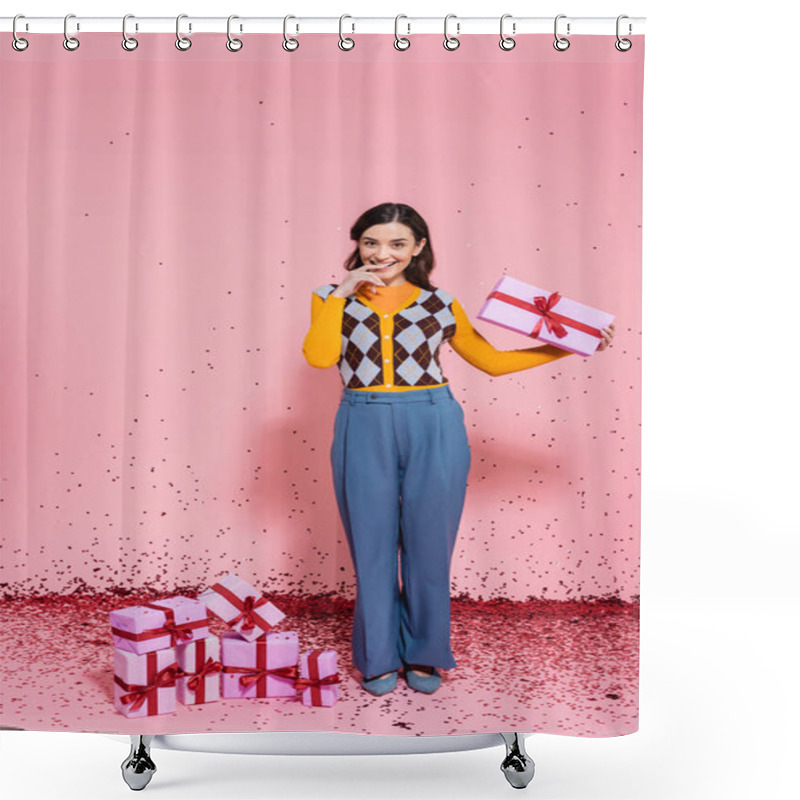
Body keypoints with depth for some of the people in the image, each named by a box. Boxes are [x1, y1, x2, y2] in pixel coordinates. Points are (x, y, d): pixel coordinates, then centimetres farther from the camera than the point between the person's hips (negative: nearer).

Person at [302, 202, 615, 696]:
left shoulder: (439, 303, 8)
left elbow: (492, 360, 12)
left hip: (433, 428, 0)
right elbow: (320, 357, -9)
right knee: (372, 546, 7)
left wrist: (569, 347, 7)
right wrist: (341, 294, -8)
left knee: (428, 545, 6)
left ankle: (424, 655, 26)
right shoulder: (333, 299, 8)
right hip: (364, 429, 0)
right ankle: (379, 658, 26)